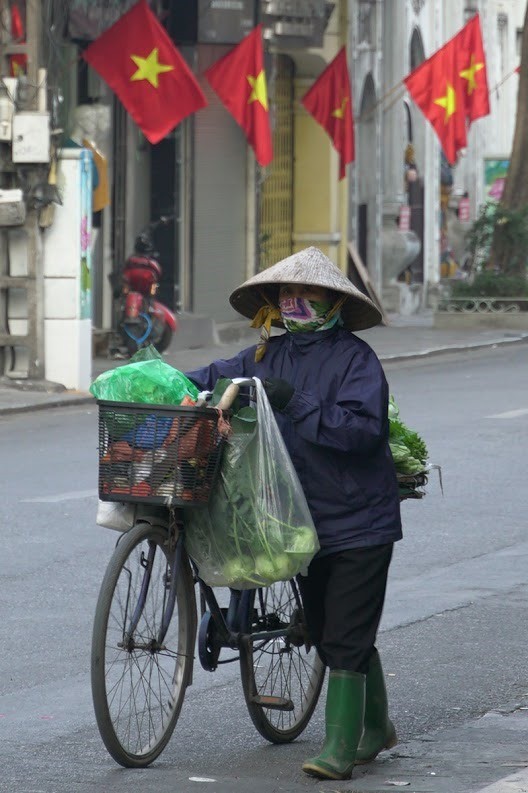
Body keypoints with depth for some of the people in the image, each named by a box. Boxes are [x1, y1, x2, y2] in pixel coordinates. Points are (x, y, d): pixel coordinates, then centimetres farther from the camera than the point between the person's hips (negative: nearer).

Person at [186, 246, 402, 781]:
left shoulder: (354, 358, -11)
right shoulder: (267, 356, 7)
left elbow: (362, 428, -24)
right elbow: (212, 379, 14)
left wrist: (296, 404, -28)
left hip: (358, 519, -7)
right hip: (302, 519, 7)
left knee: (346, 640, -8)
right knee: (328, 634, 16)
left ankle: (338, 749, -4)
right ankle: (375, 728, 31)